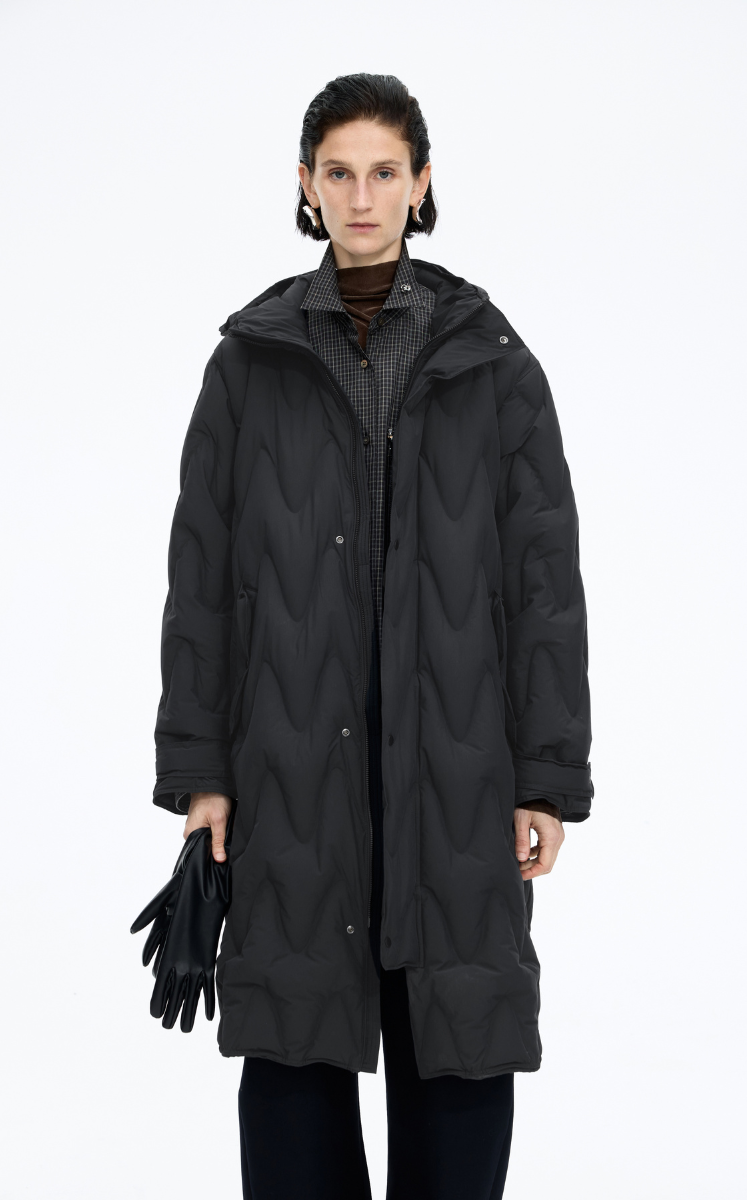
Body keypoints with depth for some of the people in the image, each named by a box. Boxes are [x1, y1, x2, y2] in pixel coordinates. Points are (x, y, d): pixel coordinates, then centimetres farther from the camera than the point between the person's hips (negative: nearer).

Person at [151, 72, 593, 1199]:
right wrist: (197, 767, 0)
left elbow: (546, 579, 2)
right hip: (292, 758, 1)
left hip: (455, 759, 0)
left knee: (460, 1037, 4)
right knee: (292, 1040, 5)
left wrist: (551, 778, -3)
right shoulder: (250, 362, 6)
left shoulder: (495, 364, 4)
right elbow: (200, 575, 5)